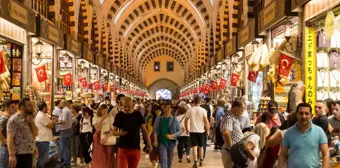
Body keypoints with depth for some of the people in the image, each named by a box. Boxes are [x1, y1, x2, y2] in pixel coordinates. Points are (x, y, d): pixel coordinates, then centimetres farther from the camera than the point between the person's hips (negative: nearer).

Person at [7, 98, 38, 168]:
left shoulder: (29, 119, 15)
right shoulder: (14, 119, -12)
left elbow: (35, 134, 9)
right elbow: (10, 138, -18)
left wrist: (31, 122, -5)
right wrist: (12, 155, -25)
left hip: (29, 154, 9)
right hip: (19, 155, -9)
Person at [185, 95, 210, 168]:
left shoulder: (190, 110, -3)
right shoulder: (203, 110, -6)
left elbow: (186, 120, 1)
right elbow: (206, 121, -10)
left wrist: (187, 129, 14)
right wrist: (207, 130, 0)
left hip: (193, 131, -1)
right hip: (201, 131, 1)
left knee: (194, 147, -2)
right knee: (201, 146, 15)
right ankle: (201, 161, 26)